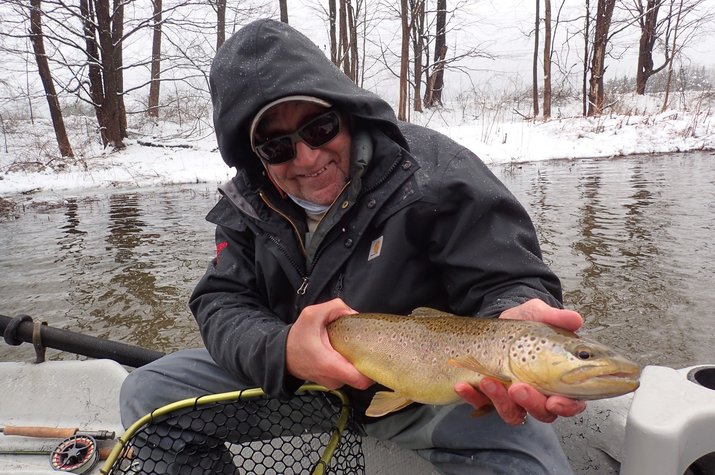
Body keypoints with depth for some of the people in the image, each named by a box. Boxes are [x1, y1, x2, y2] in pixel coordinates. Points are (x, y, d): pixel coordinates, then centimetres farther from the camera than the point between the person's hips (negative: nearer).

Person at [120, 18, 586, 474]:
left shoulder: (433, 170, -20)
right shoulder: (248, 204, -5)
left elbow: (509, 282, -20)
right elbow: (221, 303, -8)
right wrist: (282, 351, -30)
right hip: (291, 376, 5)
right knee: (147, 393, -1)